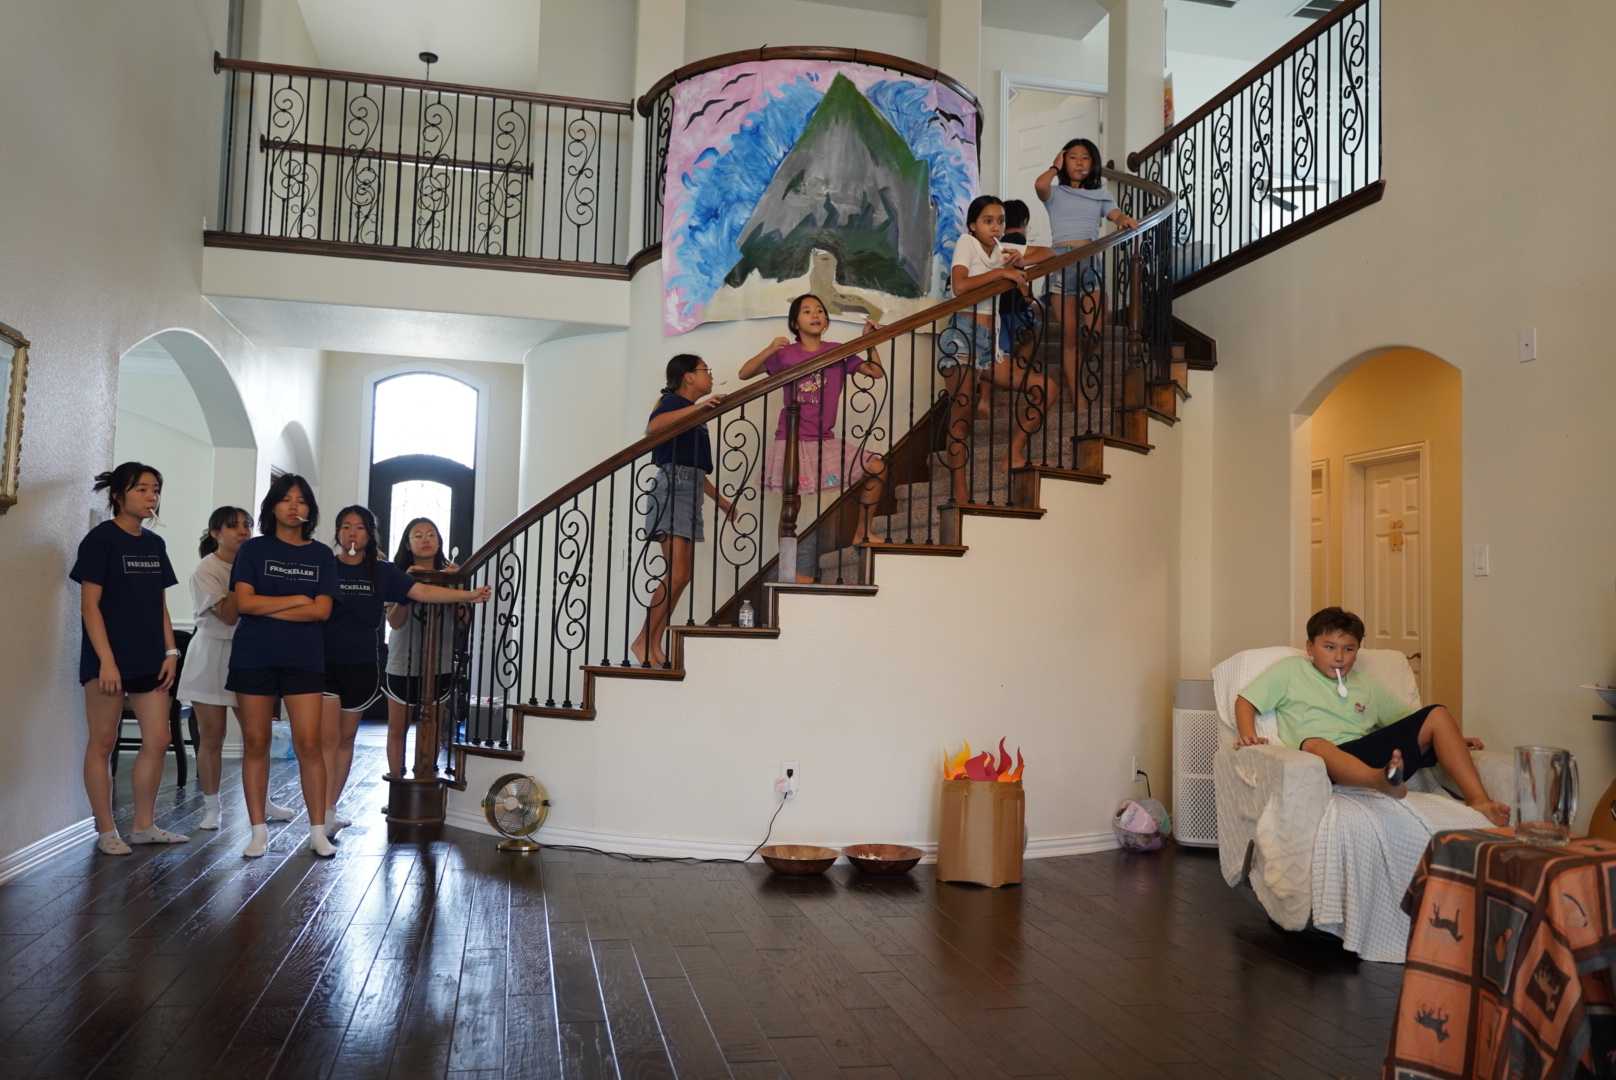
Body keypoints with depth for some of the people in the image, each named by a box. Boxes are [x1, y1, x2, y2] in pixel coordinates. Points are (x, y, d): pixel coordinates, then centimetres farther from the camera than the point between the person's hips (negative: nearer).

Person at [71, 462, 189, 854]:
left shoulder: (155, 544, 12)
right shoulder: (100, 539, -7)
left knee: (157, 741, 5)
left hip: (149, 660, 6)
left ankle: (144, 826, 17)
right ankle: (106, 831, 12)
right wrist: (106, 660, -17)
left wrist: (170, 652, 7)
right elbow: (89, 604, -11)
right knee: (103, 744, 3)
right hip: (110, 659, -6)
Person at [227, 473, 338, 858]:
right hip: (253, 658, 0)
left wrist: (269, 608, -9)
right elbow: (244, 602, -7)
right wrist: (298, 600, -7)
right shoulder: (253, 549, 4)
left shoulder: (321, 555, 7)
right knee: (255, 744, 3)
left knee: (308, 743, -4)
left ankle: (318, 830, 2)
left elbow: (322, 610, -4)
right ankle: (258, 831, 13)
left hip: (303, 659, 0)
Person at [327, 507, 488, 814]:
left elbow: (423, 591, -1)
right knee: (328, 738, -9)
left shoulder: (381, 571, 6)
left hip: (363, 667, 3)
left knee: (346, 738, 11)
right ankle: (325, 815, -8)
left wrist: (467, 595, -8)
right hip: (325, 663, -3)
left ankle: (331, 809, 23)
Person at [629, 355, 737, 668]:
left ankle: (654, 644, 7)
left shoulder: (693, 413, 24)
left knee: (684, 574, 5)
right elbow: (653, 426, -26)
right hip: (673, 485, -10)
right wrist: (697, 406, -29)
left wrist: (720, 500, 28)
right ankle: (643, 641, -8)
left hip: (691, 490, 10)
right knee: (676, 573, -16)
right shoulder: (673, 403, -2)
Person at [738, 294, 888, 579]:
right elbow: (744, 374, -4)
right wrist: (770, 350, -19)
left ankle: (862, 533, 9)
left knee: (876, 466, -7)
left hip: (825, 442, 3)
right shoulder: (786, 354, -1)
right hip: (792, 441, -3)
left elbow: (876, 372, 7)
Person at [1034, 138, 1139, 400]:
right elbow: (1039, 184, -14)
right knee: (1068, 333, -5)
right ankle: (1076, 396, -2)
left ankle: (1071, 364, 26)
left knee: (1095, 331, -7)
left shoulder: (1100, 195, 17)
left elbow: (1117, 215, 0)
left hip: (1090, 260, 3)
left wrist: (1125, 220, -24)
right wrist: (1056, 167, 5)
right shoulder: (1055, 193, 10)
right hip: (1061, 259, -2)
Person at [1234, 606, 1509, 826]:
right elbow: (1245, 701, 11)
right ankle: (1384, 781, -70)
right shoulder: (1290, 670, 17)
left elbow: (1409, 724, 30)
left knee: (1437, 715, -4)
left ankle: (1478, 800, -18)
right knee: (1313, 744, -41)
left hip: (1372, 754, 6)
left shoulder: (1366, 687, 28)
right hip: (1330, 760, -5)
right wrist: (1249, 737, -8)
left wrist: (1451, 740, 14)